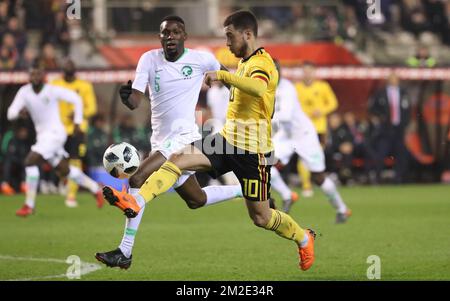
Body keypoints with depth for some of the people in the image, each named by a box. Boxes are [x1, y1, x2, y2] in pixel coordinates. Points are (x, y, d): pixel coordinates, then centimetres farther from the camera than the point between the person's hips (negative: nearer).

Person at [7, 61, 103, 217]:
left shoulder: (52, 90, -13)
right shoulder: (24, 92, -3)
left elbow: (76, 99, -2)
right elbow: (11, 113, -10)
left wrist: (77, 121, -5)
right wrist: (18, 111, -33)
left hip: (54, 133, -6)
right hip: (42, 134, 6)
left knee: (30, 161, -20)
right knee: (64, 171, 17)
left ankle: (29, 205, -15)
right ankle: (95, 189, 37)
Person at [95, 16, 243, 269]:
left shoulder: (202, 59, -6)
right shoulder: (149, 59, 1)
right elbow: (136, 101, -9)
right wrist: (127, 97, -31)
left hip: (182, 137, -6)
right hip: (161, 141, 6)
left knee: (138, 181, -22)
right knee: (196, 200, 19)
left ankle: (125, 252, -20)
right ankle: (245, 190, 42)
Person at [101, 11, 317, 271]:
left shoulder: (262, 63, -17)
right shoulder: (245, 62, 12)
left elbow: (258, 88, -41)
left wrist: (222, 75, -38)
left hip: (252, 151, -8)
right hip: (228, 140, 8)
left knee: (260, 217, 3)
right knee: (177, 159, -14)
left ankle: (304, 238, 29)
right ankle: (136, 202, -27)